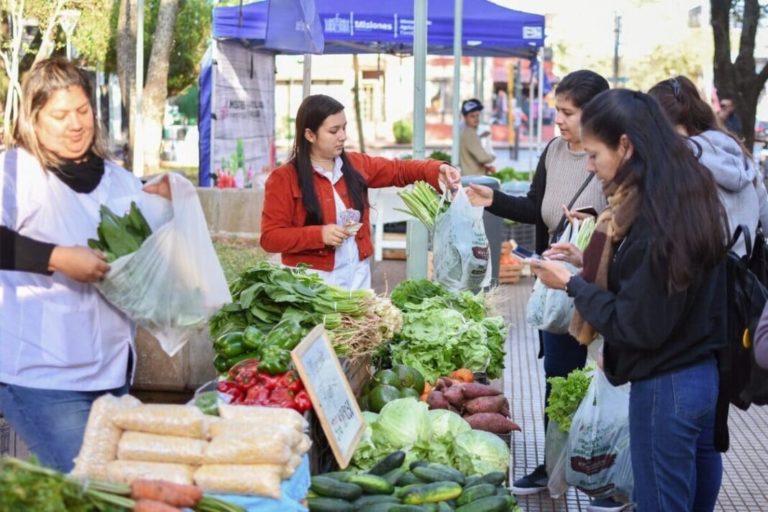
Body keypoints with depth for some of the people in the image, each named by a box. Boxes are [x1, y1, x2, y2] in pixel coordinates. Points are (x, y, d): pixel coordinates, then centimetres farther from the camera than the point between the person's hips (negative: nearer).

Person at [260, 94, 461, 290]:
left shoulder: (355, 165, 7)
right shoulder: (284, 178, -9)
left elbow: (399, 170, 12)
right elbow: (270, 237, -12)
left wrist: (436, 170, -6)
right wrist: (319, 235, -23)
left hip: (356, 275, 5)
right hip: (312, 280, -5)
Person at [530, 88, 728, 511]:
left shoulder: (652, 217, -25)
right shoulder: (689, 194, 3)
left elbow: (636, 326, -22)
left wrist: (572, 283, -12)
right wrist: (590, 263, 8)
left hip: (666, 388, -9)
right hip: (707, 376, 9)